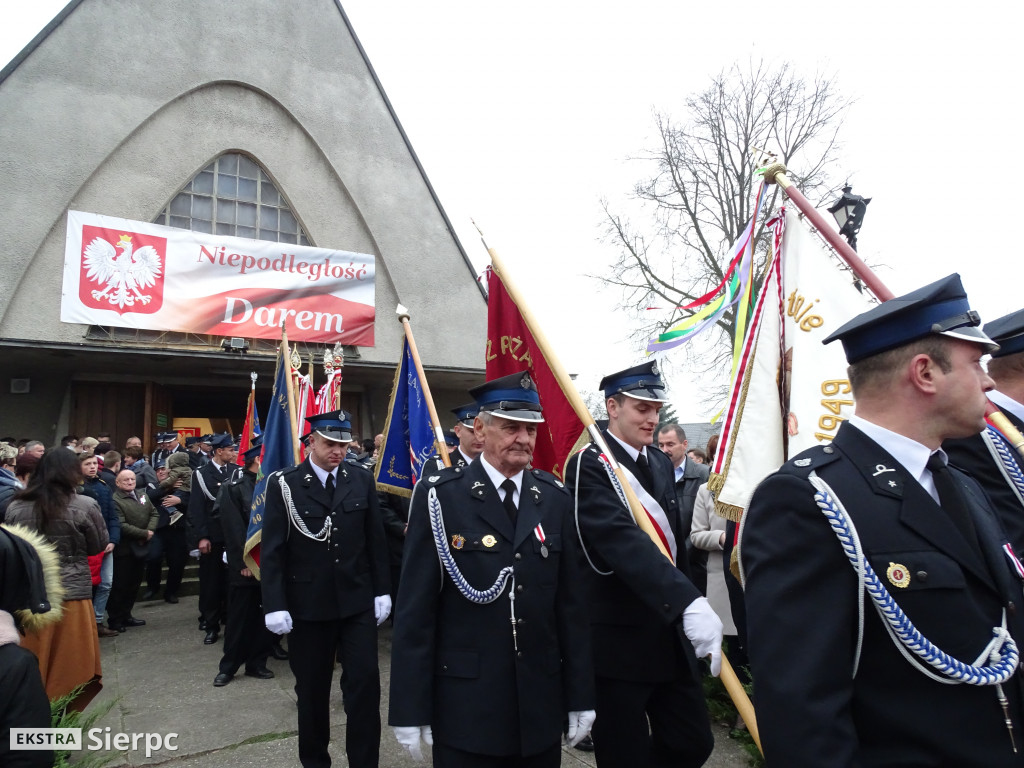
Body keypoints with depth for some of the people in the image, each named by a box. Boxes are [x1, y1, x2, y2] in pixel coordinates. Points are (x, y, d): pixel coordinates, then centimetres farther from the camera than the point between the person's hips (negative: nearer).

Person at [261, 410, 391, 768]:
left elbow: (375, 540, 5)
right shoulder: (285, 484, -7)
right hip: (308, 604, -1)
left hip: (358, 601, 2)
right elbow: (272, 549, -7)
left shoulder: (362, 480, 1)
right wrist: (275, 605, -11)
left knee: (365, 682, 0)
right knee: (312, 688, 14)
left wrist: (382, 591, 4)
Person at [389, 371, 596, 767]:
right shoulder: (440, 496, -9)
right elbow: (415, 609, -8)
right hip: (464, 706, -3)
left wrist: (581, 696, 5)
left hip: (541, 706, 3)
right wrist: (410, 709, -8)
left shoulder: (555, 498, 1)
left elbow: (571, 603, 3)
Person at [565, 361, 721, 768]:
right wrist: (689, 602, -40)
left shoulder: (662, 463, 10)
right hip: (617, 638, -7)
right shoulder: (588, 466, -16)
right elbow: (623, 540, -31)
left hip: (669, 632, 7)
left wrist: (687, 604, 17)